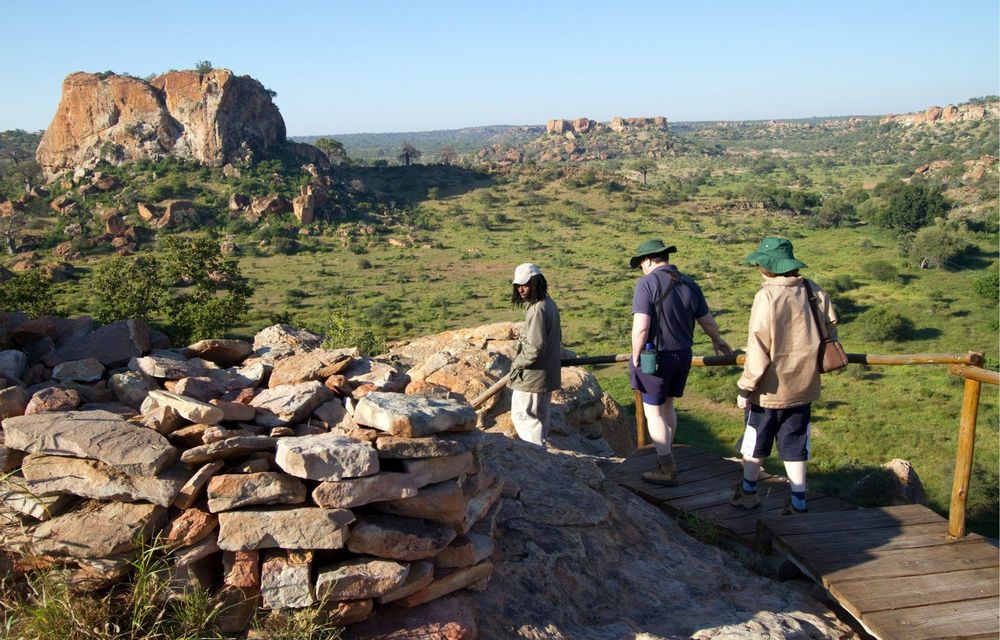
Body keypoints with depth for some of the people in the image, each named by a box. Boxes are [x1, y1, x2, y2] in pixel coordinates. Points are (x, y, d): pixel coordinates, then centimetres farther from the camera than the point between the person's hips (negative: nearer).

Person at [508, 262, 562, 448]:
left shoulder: (537, 309, -22)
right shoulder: (549, 304, 10)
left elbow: (535, 347, -26)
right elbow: (557, 337, 19)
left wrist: (517, 364, -13)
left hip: (532, 376, -10)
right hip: (548, 373, 10)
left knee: (522, 415, -2)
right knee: (540, 416, 19)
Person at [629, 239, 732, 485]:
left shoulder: (647, 283, -16)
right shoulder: (689, 284, 3)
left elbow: (641, 327, -23)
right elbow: (707, 321, 11)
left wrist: (635, 357, -9)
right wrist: (718, 342, 31)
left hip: (655, 356, -7)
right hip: (683, 355, 7)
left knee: (653, 412, 6)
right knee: (667, 406, 22)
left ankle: (667, 470, 10)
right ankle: (665, 458, 34)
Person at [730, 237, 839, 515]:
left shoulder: (767, 296, -21)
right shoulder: (814, 291, -3)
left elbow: (758, 348, -20)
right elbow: (830, 329, 8)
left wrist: (745, 388, -12)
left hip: (770, 388, -5)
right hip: (803, 386, 5)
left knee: (756, 442, 16)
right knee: (794, 446, 16)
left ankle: (748, 491, 33)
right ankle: (798, 502, 20)